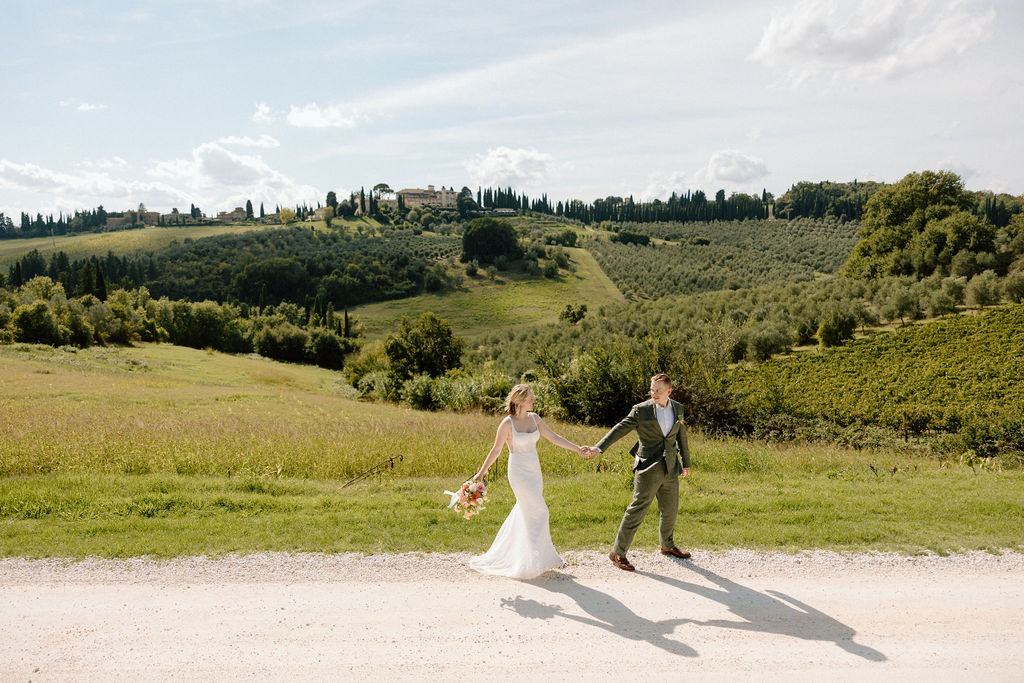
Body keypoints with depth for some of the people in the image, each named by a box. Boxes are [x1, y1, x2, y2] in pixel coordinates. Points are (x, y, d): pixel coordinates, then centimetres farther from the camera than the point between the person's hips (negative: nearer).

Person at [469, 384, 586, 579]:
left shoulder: (534, 418, 4)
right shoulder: (507, 423, -13)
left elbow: (554, 438, 2)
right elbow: (496, 451, -4)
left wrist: (577, 449, -7)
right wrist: (480, 473, -1)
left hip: (534, 472, 7)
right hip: (519, 472, -7)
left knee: (525, 513, 13)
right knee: (538, 511, -9)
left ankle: (503, 554, 28)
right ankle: (544, 558, 3)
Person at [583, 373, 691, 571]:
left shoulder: (677, 408, 7)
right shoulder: (641, 410, -8)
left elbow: (681, 436, 18)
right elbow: (619, 429, -17)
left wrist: (686, 462, 24)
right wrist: (598, 447, -30)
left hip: (670, 469, 5)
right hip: (648, 468, -5)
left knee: (670, 509, 18)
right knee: (637, 510, -7)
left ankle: (667, 546, 42)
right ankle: (618, 553, 1)